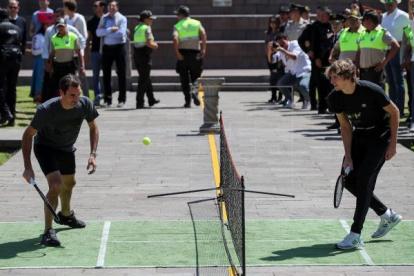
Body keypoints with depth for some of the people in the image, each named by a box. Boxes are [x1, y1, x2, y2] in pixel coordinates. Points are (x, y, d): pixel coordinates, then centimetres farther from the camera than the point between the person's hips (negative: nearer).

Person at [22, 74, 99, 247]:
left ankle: (66, 215, 54)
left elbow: (93, 127, -4)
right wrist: (28, 167, -29)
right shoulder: (46, 110, -35)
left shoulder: (85, 104, -23)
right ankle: (48, 232, -21)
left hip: (67, 148, 6)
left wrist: (93, 154, -15)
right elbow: (28, 135, -24)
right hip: (45, 147, -6)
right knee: (55, 185, -25)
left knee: (69, 183, 24)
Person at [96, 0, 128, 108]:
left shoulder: (122, 18, -1)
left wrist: (106, 32, -8)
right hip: (107, 47, 3)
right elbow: (98, 32, -3)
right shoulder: (104, 18, 9)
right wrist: (110, 30, -15)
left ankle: (122, 99, 7)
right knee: (106, 73, 5)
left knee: (121, 73, 1)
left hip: (119, 47, -3)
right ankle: (107, 99, 12)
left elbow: (121, 32, -16)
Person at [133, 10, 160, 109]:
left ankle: (151, 100, 29)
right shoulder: (147, 28, -13)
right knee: (144, 79, -3)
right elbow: (149, 43, -22)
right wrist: (155, 46, -1)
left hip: (137, 55, 9)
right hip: (144, 55, -9)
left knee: (146, 78, 19)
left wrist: (153, 44, 14)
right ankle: (139, 102, -3)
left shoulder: (137, 28, 13)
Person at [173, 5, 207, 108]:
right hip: (195, 54, 1)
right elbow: (203, 34, -10)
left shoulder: (178, 26, 2)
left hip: (182, 54, -1)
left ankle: (187, 101, 6)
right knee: (195, 77, 10)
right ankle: (195, 91, -19)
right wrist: (203, 49, -9)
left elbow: (175, 38, -16)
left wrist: (177, 53, -13)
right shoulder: (197, 23, 8)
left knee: (184, 80, 8)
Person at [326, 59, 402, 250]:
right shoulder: (334, 98, -12)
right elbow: (346, 127, -1)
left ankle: (355, 236, -14)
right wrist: (348, 157, -8)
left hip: (380, 136, -6)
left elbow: (394, 112, -14)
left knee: (364, 179, -17)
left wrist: (393, 144, -14)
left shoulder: (371, 91, -27)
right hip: (359, 137, 6)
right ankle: (387, 216, 21)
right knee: (349, 180, 1)